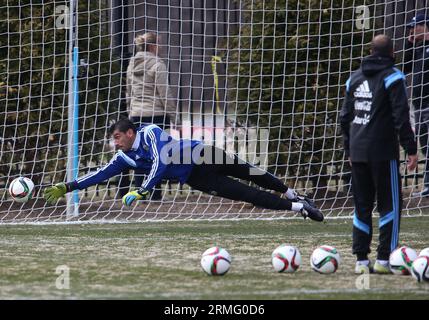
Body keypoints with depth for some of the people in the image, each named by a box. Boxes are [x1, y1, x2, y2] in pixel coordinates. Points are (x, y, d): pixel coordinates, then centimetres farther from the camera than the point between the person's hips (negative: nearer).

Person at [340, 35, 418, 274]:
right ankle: (384, 259, -7)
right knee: (391, 204, 0)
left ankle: (361, 260, 6)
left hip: (358, 153, 6)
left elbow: (345, 116, 16)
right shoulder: (393, 77, -5)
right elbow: (401, 116, -12)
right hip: (383, 152, -6)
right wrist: (411, 149, -10)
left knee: (362, 206, 10)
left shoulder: (354, 78, 14)